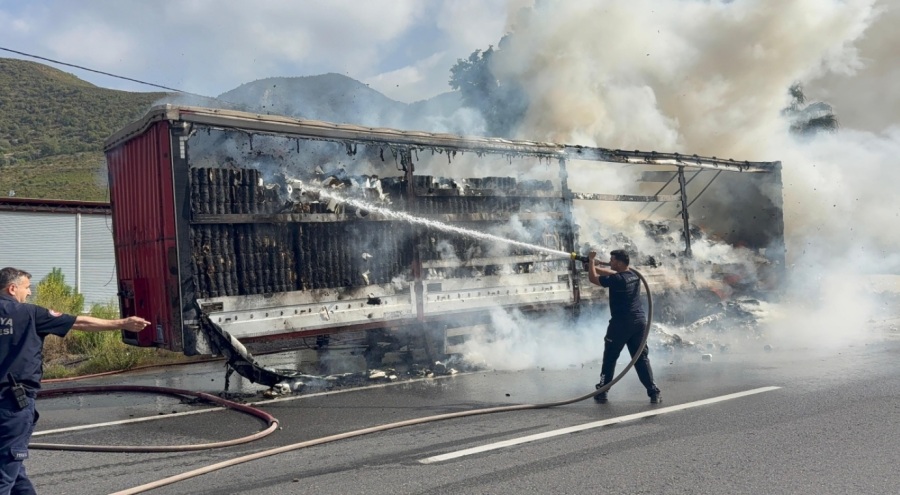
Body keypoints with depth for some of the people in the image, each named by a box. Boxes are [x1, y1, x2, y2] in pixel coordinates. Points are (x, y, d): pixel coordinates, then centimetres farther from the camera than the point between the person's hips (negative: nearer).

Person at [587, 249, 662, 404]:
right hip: (639, 321, 6)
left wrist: (591, 261, 7)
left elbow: (593, 278, -6)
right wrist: (596, 266, 29)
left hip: (621, 323, -6)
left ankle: (602, 392, 11)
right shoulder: (634, 276, 10)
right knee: (641, 358, 10)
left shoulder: (616, 279, -14)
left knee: (609, 358, 6)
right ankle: (654, 392, 4)